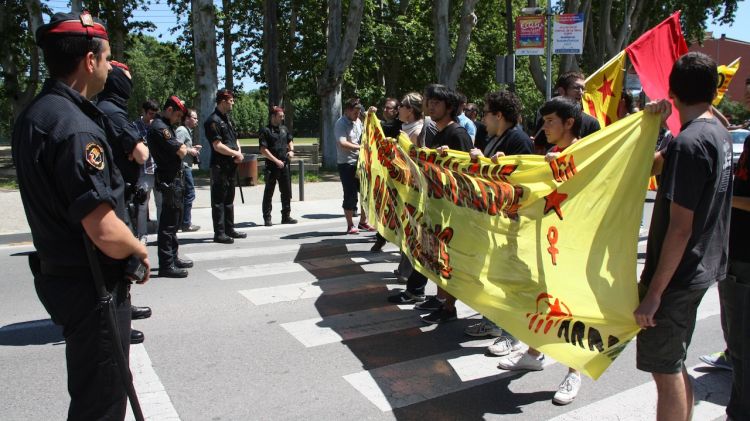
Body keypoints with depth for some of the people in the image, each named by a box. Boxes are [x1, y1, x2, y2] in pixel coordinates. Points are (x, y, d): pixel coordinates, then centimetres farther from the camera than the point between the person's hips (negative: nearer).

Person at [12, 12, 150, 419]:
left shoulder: (33, 115, 7)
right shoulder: (74, 127, -25)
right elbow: (107, 235, -31)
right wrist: (139, 249, -9)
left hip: (61, 274, 10)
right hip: (92, 286, -10)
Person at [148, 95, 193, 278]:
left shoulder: (164, 126, 17)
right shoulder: (159, 127, -16)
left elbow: (179, 150, 19)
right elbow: (180, 151, -21)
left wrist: (185, 149, -1)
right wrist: (184, 148, -1)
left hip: (173, 179, 11)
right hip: (170, 179, -11)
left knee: (173, 221, 18)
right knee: (168, 223, -7)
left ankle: (173, 257, 29)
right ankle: (166, 265, -2)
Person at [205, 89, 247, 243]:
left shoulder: (226, 119, 17)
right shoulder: (213, 121, -12)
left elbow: (235, 139, 21)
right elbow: (217, 146, -19)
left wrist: (239, 153, 1)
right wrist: (236, 154, -10)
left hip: (231, 166, 9)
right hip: (220, 166, -9)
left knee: (229, 199, 15)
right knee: (219, 200, -3)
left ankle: (229, 229, 23)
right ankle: (219, 233, 1)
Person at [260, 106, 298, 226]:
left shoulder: (284, 129, 12)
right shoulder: (266, 130, -7)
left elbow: (290, 141, 27)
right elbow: (263, 150, -12)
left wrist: (291, 150, 6)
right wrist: (276, 161, -16)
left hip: (284, 165, 6)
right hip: (271, 166, -6)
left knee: (286, 191, 10)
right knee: (269, 192, 1)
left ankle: (286, 216, 21)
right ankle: (267, 218, 8)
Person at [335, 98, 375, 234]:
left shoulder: (358, 121, 12)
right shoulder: (341, 124, -11)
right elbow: (342, 144, -24)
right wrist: (360, 147, -25)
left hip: (360, 162, 8)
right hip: (347, 164, -8)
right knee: (350, 195, -2)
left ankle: (363, 222, 25)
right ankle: (350, 226, 10)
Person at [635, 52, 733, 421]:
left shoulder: (689, 142, -21)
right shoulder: (720, 133, 8)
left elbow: (680, 228, -23)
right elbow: (651, 165, 19)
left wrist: (654, 291, -20)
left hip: (676, 275, -10)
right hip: (702, 269, 10)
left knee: (666, 370, 2)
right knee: (674, 366, 21)